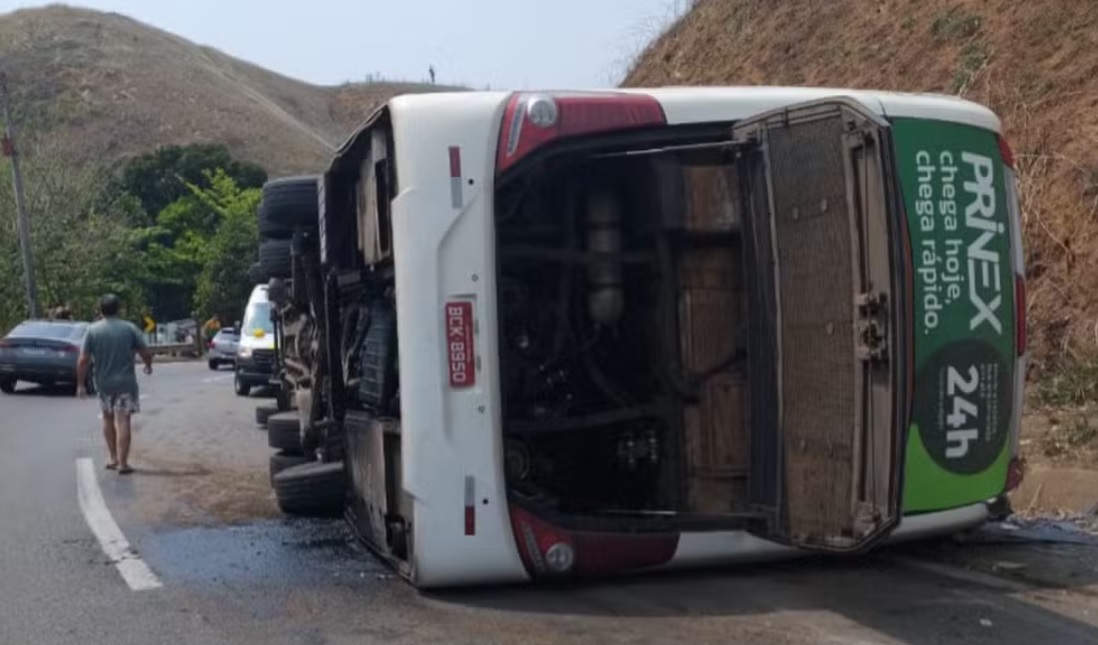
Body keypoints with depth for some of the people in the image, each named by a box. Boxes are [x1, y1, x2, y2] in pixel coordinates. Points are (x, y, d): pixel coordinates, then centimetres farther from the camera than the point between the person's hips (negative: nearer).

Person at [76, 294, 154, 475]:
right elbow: (146, 353, -2)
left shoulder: (92, 330, -2)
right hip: (125, 382, -2)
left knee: (108, 418, 20)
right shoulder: (130, 328, -4)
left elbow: (83, 360, -6)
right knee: (123, 421, -1)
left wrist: (81, 384, 1)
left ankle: (113, 458, 22)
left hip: (103, 383, 2)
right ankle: (122, 463, -5)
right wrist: (148, 366, 19)